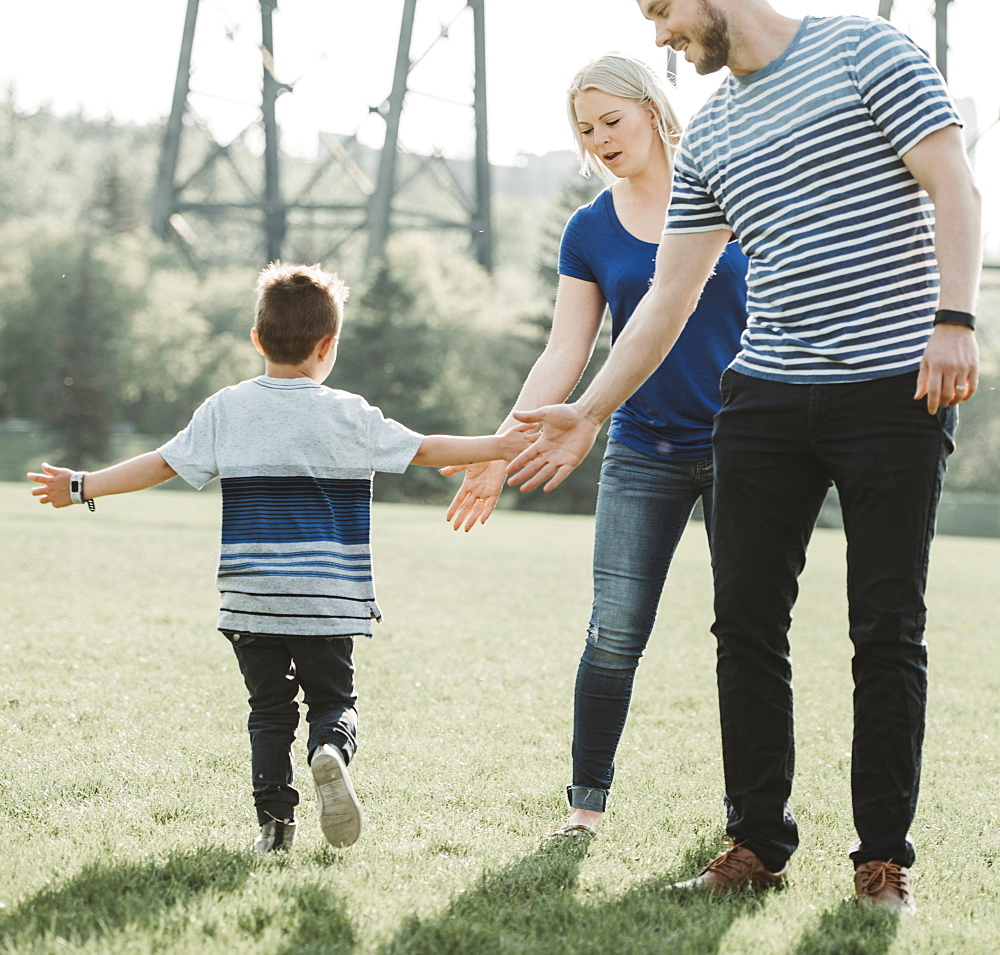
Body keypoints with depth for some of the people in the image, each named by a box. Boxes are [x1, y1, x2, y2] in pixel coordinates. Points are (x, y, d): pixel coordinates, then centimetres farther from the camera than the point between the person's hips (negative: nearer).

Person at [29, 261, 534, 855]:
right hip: (329, 599, -1)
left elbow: (164, 464, 0)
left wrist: (81, 487, 7)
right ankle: (332, 751, -21)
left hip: (252, 599, 1)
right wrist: (498, 447, 17)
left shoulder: (227, 411, 1)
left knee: (269, 710, 11)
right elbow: (423, 450, 7)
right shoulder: (352, 416, 0)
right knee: (334, 699, 10)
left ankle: (275, 821, 0)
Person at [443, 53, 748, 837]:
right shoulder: (590, 231, 6)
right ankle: (588, 801, 7)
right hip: (644, 456, 1)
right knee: (615, 632, -7)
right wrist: (501, 452, 0)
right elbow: (563, 359, 6)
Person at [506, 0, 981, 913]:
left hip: (897, 389, -5)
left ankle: (885, 858, 7)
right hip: (767, 395, 6)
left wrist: (954, 320, -20)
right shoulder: (709, 136, 16)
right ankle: (757, 841, 12)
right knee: (747, 620, 2)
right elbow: (669, 298, 17)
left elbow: (954, 189, -7)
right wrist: (587, 414, 13)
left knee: (887, 628, -1)